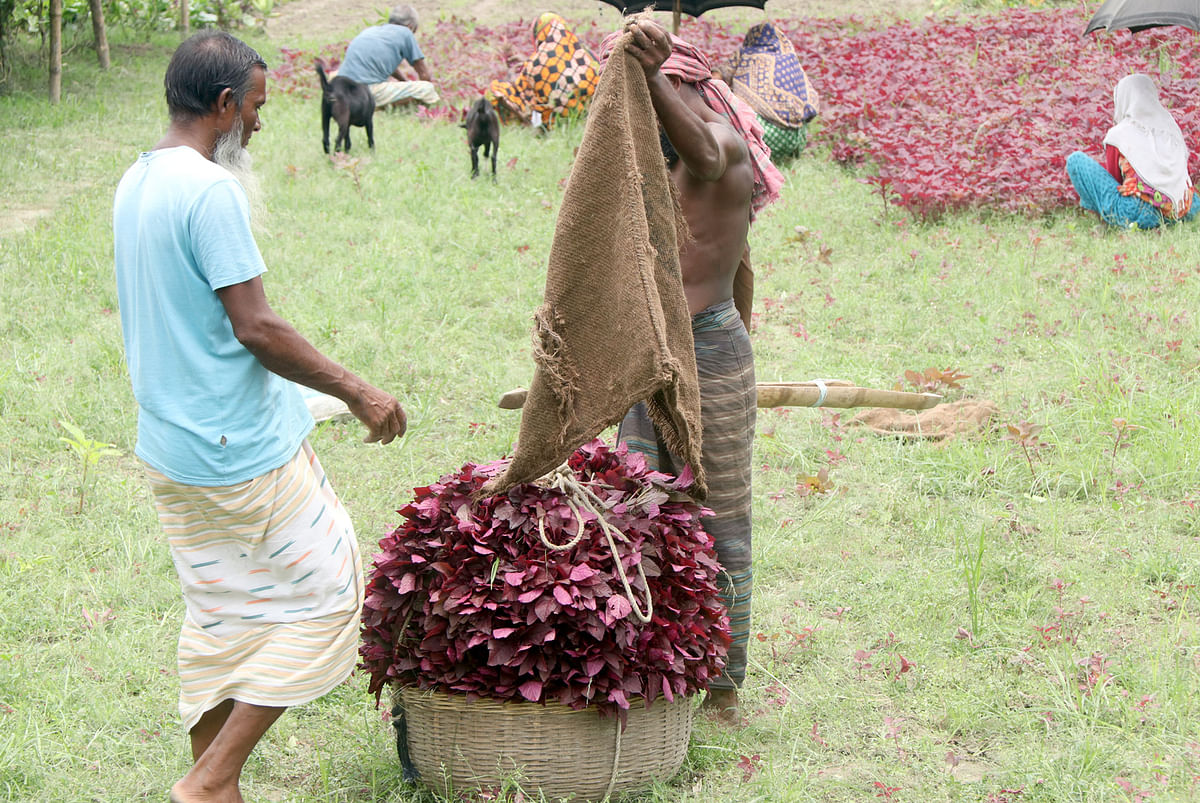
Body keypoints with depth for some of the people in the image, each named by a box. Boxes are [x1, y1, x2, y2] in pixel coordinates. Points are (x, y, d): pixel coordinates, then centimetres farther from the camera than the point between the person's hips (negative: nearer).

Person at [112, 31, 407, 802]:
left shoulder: (134, 183, 9)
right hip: (244, 448, -9)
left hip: (169, 444, 9)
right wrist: (358, 392, -13)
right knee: (323, 597, 4)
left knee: (218, 617, 17)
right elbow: (256, 328, -22)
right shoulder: (210, 190, -20)